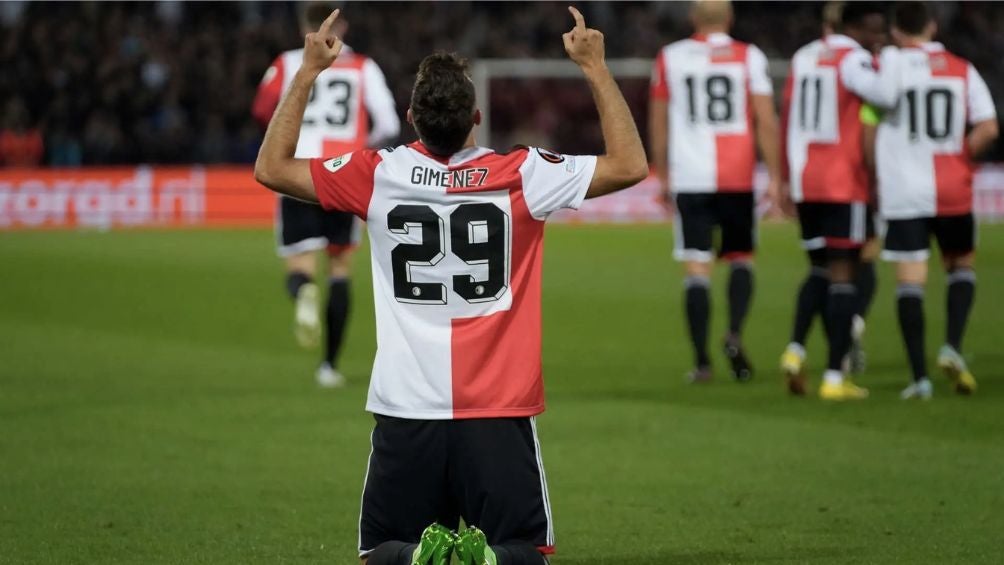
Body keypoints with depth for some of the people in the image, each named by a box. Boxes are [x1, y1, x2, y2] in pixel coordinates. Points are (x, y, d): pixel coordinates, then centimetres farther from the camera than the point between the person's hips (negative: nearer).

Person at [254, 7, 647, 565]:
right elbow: (631, 165, 4)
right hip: (500, 413, -1)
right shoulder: (521, 177, -7)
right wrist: (595, 68, 8)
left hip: (405, 413, 1)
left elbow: (271, 168, 9)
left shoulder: (377, 176, -5)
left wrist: (308, 72, 12)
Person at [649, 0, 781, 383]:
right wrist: (775, 177, 0)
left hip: (690, 179, 0)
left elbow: (657, 122, 11)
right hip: (738, 179, 0)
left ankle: (701, 360, -3)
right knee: (741, 258, 15)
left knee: (697, 268, 2)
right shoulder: (749, 57, 0)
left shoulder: (670, 58, 5)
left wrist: (662, 174, 21)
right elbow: (766, 121, -4)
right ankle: (735, 333, -8)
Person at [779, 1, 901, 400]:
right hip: (845, 185, -6)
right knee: (843, 274, -1)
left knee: (820, 269, 18)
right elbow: (886, 96, -29)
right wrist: (891, 53, -11)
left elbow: (786, 121, 15)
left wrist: (789, 178, 21)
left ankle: (796, 350, -3)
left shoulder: (803, 58, 13)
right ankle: (834, 377, -4)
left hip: (805, 183, 6)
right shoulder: (853, 60, -10)